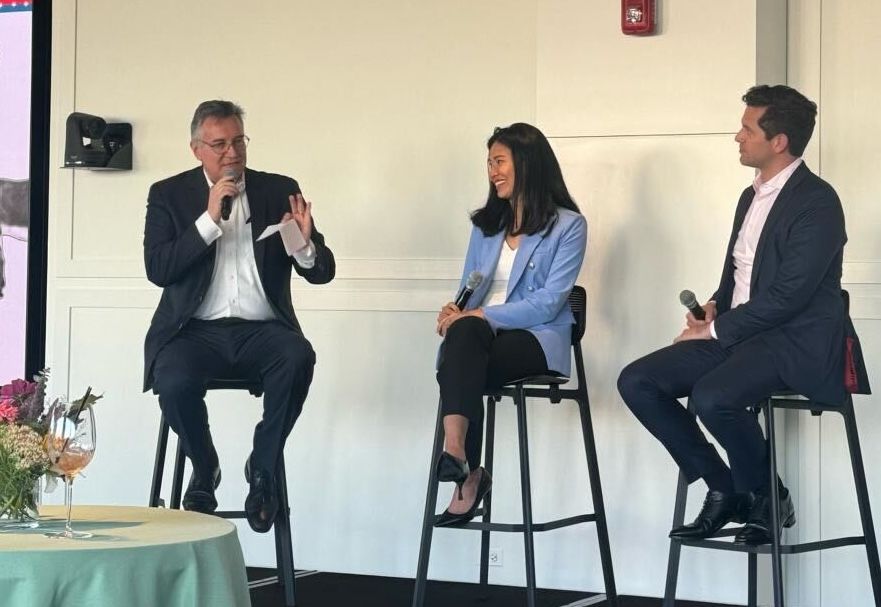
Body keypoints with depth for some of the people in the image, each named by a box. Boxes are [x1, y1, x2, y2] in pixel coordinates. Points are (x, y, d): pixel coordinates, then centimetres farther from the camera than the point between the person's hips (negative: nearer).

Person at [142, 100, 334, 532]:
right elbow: (157, 269, -7)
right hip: (196, 331, -1)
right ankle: (204, 469, 0)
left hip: (261, 330, 1)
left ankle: (263, 467, -12)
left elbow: (322, 272, 7)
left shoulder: (279, 191, 11)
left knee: (298, 357, -33)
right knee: (174, 380, -33)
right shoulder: (169, 195, 8)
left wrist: (304, 245, -16)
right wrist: (210, 219, -14)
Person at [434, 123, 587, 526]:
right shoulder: (485, 224, 22)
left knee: (468, 330, -34)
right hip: (479, 336, 5)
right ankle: (466, 472, -33)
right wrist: (454, 312, -6)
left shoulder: (568, 225, 2)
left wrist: (478, 315, -17)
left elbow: (548, 302, -9)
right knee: (463, 332, -32)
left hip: (537, 341, -5)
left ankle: (457, 452, -44)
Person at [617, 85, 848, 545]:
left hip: (796, 340, -9)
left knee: (711, 398, -35)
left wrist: (716, 329, -14)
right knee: (636, 382, -7)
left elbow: (789, 295, -19)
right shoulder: (752, 196, 16)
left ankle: (766, 495, -7)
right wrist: (714, 308, 3)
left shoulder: (817, 202, -13)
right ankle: (726, 489, 2)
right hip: (738, 333, 9)